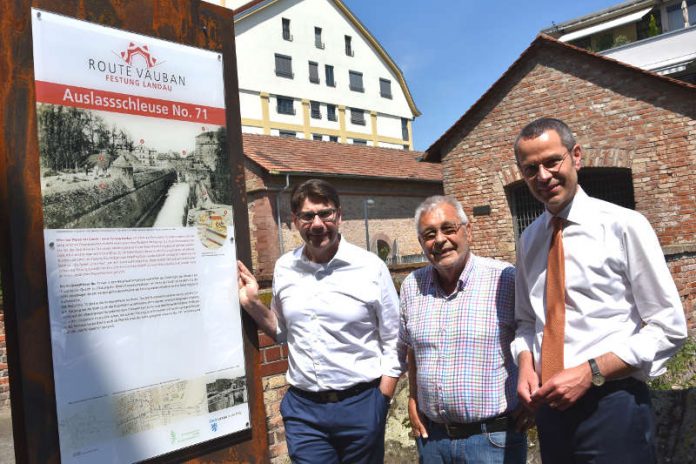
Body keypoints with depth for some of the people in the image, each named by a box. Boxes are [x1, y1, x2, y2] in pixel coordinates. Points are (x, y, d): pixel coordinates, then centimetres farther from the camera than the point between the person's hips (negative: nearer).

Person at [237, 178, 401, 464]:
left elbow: (393, 345, -3)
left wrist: (380, 404, -5)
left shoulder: (371, 268, -10)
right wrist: (252, 304, 0)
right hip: (301, 408, 3)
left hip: (360, 405, -2)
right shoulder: (284, 268, 1)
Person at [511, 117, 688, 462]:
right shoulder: (529, 240, 6)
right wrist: (526, 364, -4)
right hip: (550, 406, 5)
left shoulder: (624, 225, -9)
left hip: (611, 405, -4)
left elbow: (670, 328, -9)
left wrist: (590, 372, -17)